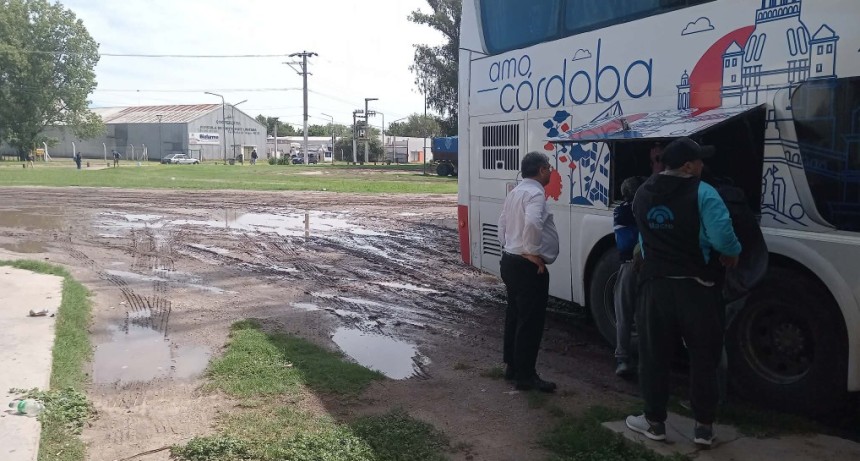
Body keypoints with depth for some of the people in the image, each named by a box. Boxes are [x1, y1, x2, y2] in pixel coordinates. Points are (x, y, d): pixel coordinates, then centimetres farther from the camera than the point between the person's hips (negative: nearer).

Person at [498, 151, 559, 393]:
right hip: (528, 267, -10)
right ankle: (525, 375, 3)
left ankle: (512, 366, 26)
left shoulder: (515, 192, 14)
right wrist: (532, 252, -24)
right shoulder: (535, 193, -17)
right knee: (531, 321, -3)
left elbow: (503, 223, 21)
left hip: (510, 262, 10)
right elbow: (532, 223, -34)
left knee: (514, 316, 16)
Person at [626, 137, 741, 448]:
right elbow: (722, 236, -20)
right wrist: (733, 253, -1)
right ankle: (704, 427, 18)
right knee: (703, 358, 11)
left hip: (655, 285, 3)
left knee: (653, 357, 12)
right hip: (695, 287, -3)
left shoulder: (642, 195, 4)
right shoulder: (702, 193, -13)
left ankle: (655, 422, 21)